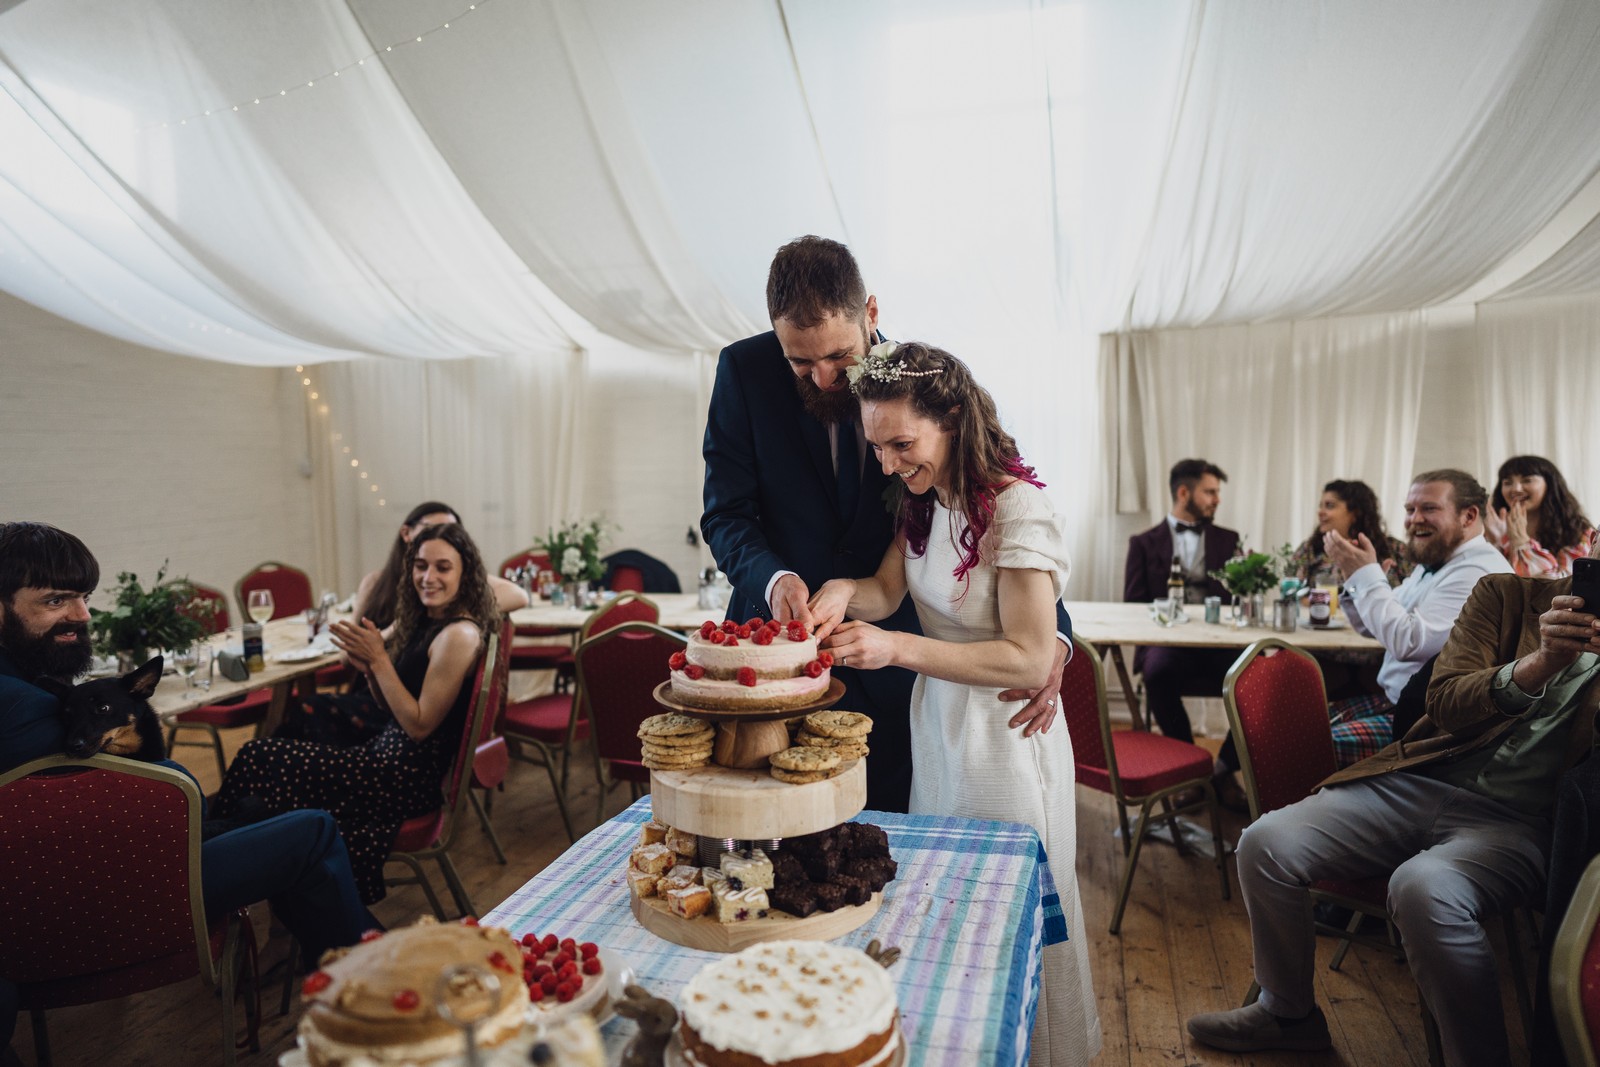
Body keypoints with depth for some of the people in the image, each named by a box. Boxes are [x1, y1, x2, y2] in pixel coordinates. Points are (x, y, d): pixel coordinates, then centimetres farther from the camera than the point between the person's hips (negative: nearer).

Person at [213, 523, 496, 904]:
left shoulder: (459, 635, -19)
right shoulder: (425, 620, 9)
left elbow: (419, 725, -18)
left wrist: (379, 658, -16)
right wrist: (368, 666, -5)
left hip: (411, 778, -9)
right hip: (392, 753, 9)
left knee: (260, 761, -5)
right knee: (260, 756, 2)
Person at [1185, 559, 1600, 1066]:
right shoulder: (1508, 595, 11)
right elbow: (1444, 702, -2)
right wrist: (1541, 662, -19)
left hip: (1518, 819, -3)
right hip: (1420, 780, 3)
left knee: (1424, 888, -37)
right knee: (1264, 844, -15)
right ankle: (1287, 1011, 11)